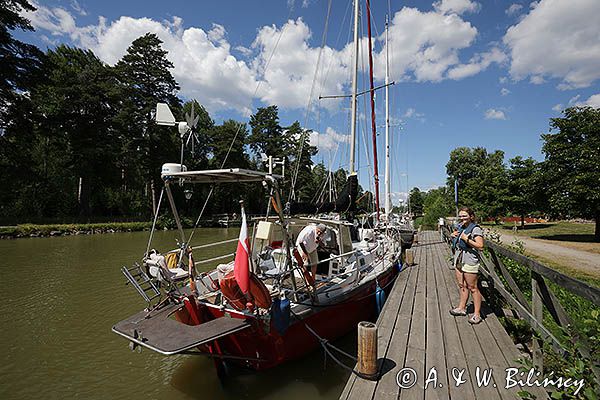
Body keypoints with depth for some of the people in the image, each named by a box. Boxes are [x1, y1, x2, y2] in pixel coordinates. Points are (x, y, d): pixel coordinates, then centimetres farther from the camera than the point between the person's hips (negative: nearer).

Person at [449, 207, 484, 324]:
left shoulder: (475, 229, -12)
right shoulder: (460, 227, 12)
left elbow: (480, 245, -22)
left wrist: (466, 239, -23)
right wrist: (453, 236, 7)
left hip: (469, 262, -8)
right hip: (458, 261, 8)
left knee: (472, 288, 0)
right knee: (462, 286, 16)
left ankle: (477, 314, 10)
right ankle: (462, 308, 28)